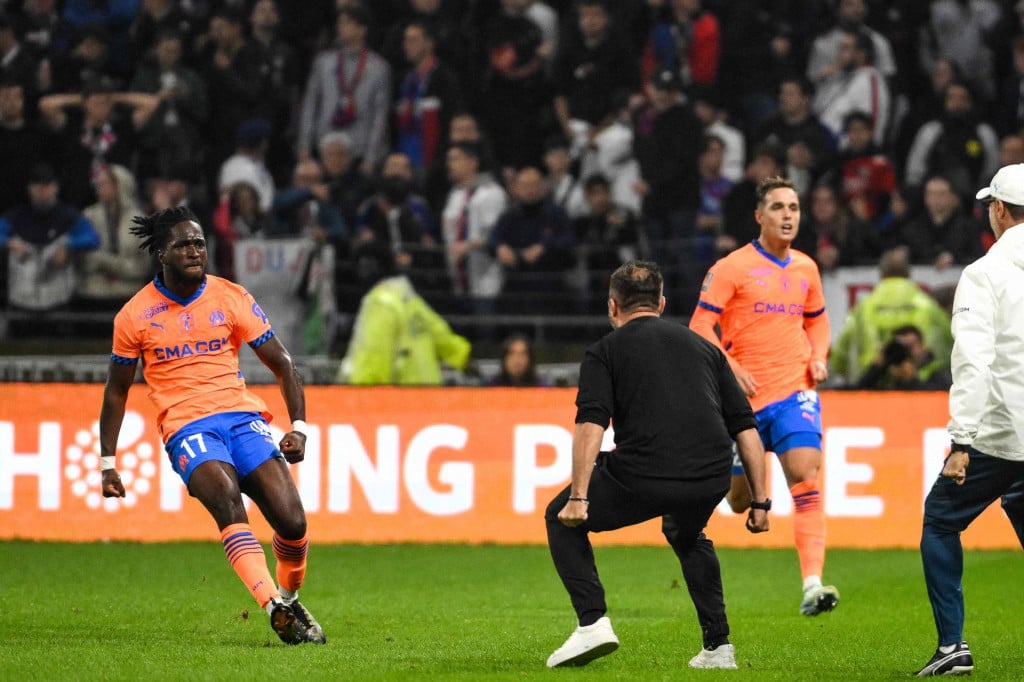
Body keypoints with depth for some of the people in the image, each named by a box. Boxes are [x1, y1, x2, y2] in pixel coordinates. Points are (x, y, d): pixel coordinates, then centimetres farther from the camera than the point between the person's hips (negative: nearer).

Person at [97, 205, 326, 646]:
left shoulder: (231, 298, 7)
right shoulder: (135, 315, 5)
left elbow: (281, 364, 10)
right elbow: (116, 390, 16)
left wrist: (298, 425, -4)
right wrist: (107, 462, 11)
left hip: (243, 415, 2)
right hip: (185, 428, -2)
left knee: (292, 522, -15)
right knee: (225, 495, -34)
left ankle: (290, 600, 15)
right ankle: (275, 608, -43)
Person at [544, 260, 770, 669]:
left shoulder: (605, 352, 13)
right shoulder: (703, 348, 24)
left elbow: (591, 424, -4)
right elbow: (746, 429, 19)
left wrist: (578, 498, -9)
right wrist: (760, 502, 21)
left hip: (642, 475, -4)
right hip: (710, 479, 4)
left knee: (561, 519, 22)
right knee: (687, 536, 37)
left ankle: (592, 621, 5)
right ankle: (718, 646, 25)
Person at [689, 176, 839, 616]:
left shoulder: (805, 269, 11)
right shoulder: (732, 268, -4)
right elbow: (700, 328, -6)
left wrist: (818, 357, 7)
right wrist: (730, 368, -19)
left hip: (795, 391, 2)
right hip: (744, 397, -2)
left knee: (806, 477, -20)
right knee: (740, 500, 6)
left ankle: (812, 585, -28)